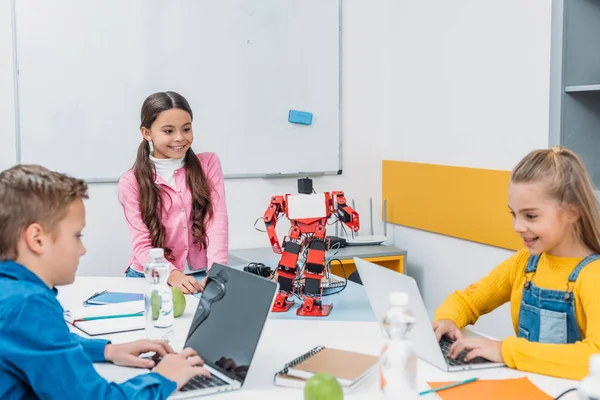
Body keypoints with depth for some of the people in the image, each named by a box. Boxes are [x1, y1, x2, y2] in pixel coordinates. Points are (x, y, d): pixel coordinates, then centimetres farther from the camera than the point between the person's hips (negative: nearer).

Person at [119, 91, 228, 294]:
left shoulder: (208, 164, 3)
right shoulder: (131, 182, 0)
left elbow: (217, 221, -8)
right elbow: (142, 245, -7)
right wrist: (172, 275, -27)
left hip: (202, 278, 1)